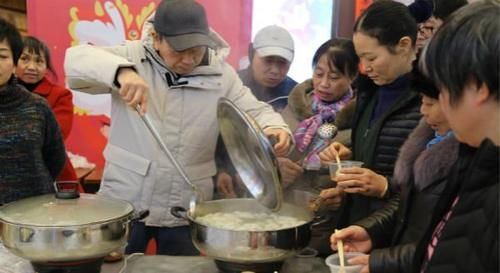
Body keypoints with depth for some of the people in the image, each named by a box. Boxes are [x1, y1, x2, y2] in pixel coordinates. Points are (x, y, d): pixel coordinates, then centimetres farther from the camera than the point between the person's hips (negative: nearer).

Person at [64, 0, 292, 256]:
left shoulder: (221, 73, 0)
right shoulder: (132, 57, -6)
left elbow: (254, 111, 3)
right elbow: (75, 59, -16)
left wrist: (273, 127, -21)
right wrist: (121, 71, -36)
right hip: (124, 203, -1)